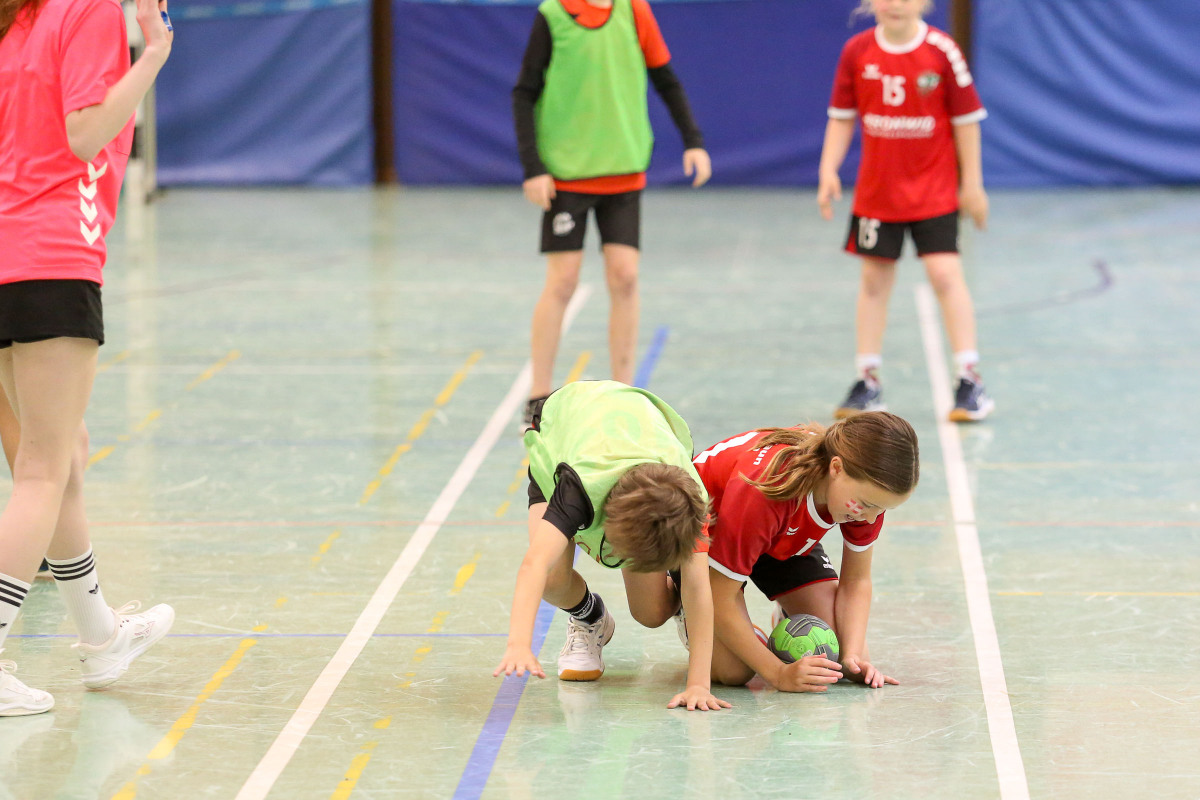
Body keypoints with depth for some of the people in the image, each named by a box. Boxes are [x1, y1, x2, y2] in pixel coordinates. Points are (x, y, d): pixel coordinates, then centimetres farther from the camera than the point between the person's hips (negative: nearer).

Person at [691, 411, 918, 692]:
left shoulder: (868, 490, -27)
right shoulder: (759, 492, -46)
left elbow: (856, 580, -12)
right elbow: (720, 602, -36)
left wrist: (854, 655, -27)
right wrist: (780, 674, -37)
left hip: (787, 536, 5)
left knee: (835, 651, -12)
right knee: (732, 670, -21)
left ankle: (788, 617, 23)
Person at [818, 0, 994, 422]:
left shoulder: (942, 51, -11)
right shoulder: (857, 52, -4)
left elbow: (965, 118, -4)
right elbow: (842, 116, 5)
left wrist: (972, 183, -3)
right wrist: (828, 170, -4)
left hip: (935, 189, -3)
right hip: (876, 189, 3)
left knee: (945, 272, -10)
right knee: (874, 278, 8)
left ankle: (970, 379, -4)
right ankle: (868, 381, 18)